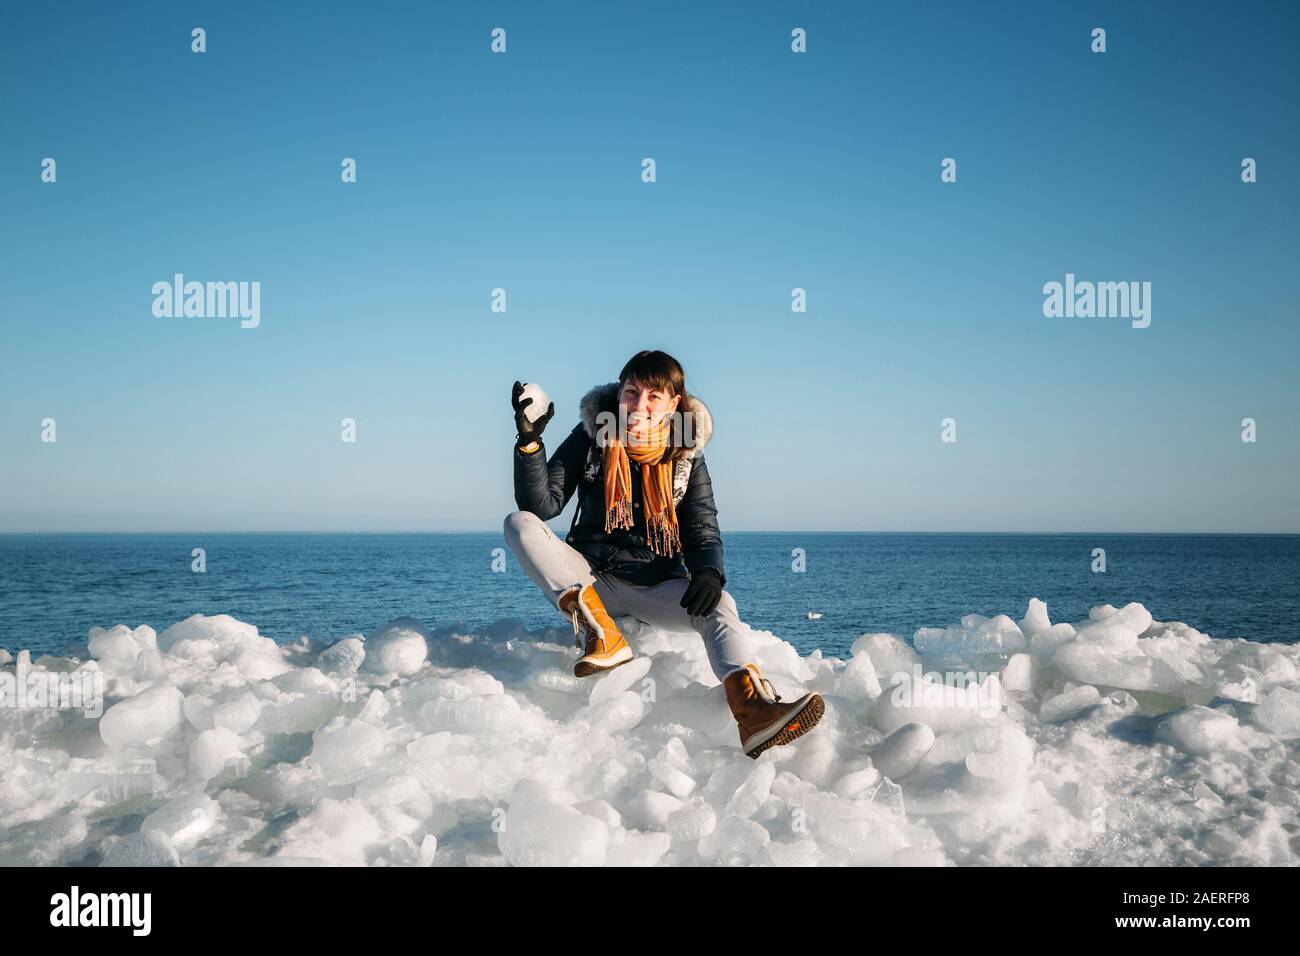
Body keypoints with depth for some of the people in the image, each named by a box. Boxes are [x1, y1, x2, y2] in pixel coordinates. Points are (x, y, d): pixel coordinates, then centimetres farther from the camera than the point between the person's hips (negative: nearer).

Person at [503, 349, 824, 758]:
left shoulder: (687, 456, 2)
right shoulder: (590, 437, -1)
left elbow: (703, 530, -1)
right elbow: (542, 504, -8)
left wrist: (709, 572, -24)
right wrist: (530, 441, -22)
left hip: (656, 585, 0)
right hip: (591, 578, 1)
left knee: (719, 605, -31)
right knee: (519, 524, -23)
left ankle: (754, 712, -55)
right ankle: (599, 633, -35)